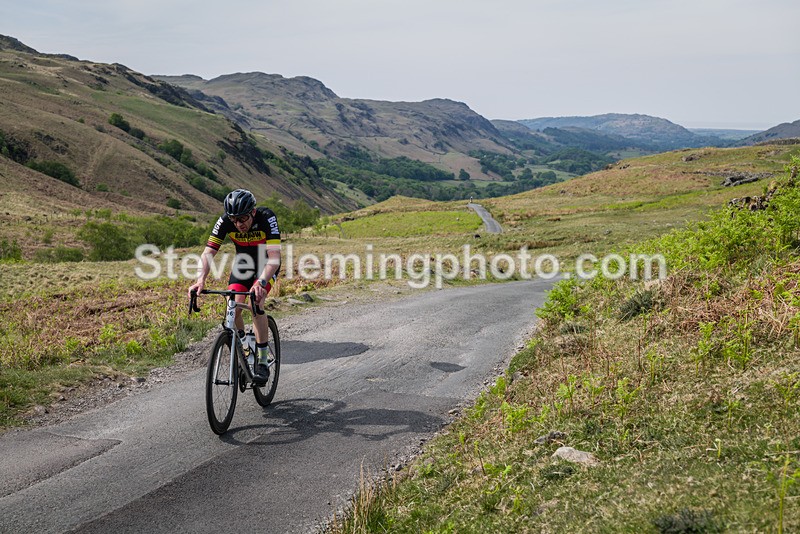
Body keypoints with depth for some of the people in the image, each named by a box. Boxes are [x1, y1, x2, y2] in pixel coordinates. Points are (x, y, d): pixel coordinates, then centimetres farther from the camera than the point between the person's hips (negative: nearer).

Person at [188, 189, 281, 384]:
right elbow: (208, 252, -28)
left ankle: (262, 361, -18)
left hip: (267, 264, -3)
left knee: (255, 304, -26)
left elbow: (274, 257, -42)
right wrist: (201, 279, -46)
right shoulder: (225, 221, -25)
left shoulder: (267, 218, -34)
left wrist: (261, 282, -58)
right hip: (243, 262, 4)